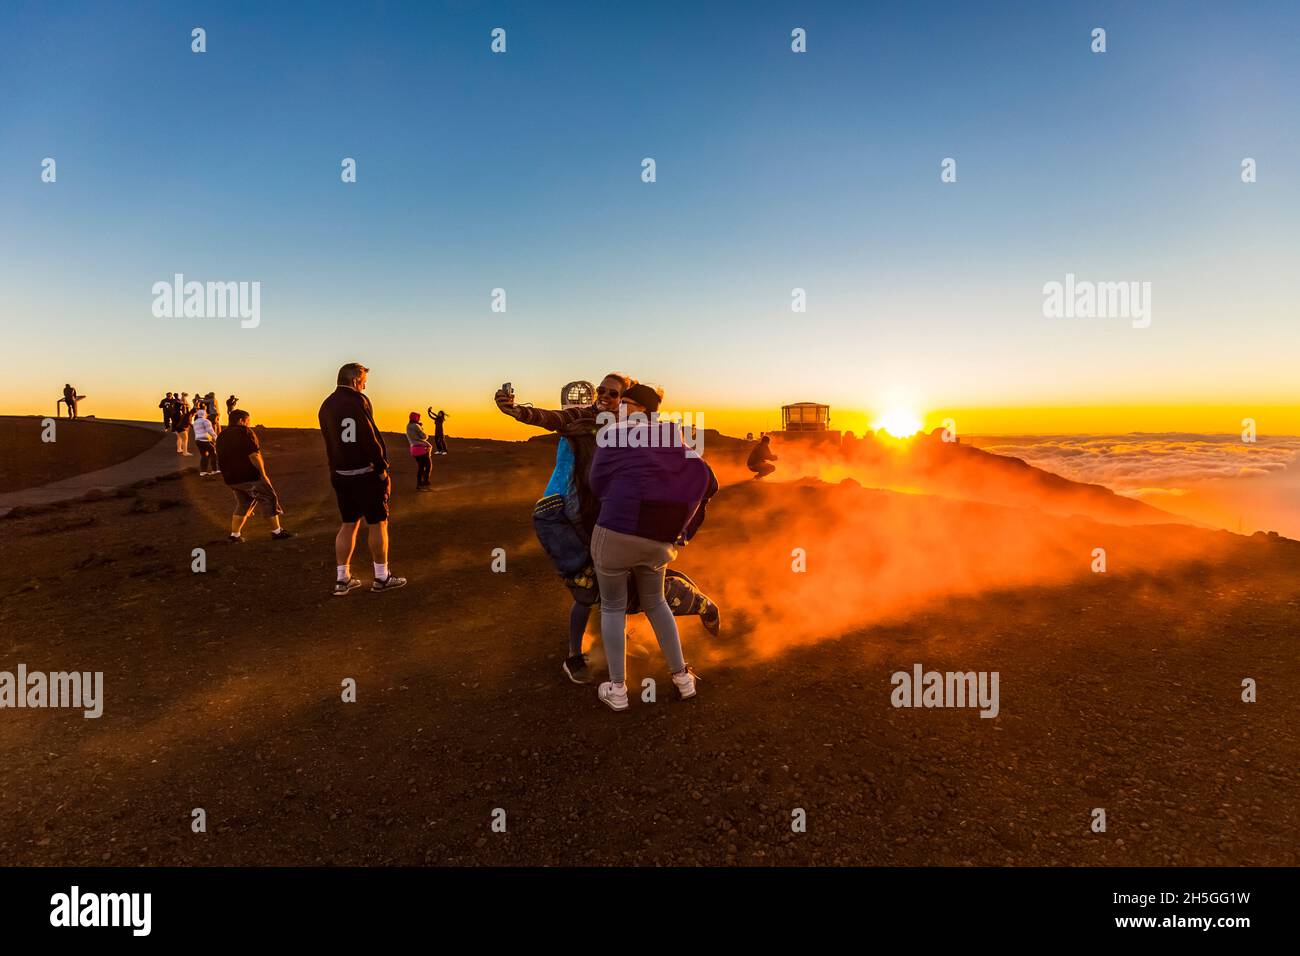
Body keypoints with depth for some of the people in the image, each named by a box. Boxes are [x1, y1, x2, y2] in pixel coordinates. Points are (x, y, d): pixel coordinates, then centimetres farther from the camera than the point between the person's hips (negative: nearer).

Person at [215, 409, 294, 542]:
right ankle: (277, 532, 3)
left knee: (242, 505, 19)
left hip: (231, 479, 8)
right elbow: (253, 455, -18)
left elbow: (223, 458, 21)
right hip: (250, 476, -8)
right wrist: (263, 474, -16)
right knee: (270, 500, 2)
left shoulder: (221, 436, 16)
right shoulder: (244, 432, -10)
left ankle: (234, 535, 13)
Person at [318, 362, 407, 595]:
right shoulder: (357, 401, -14)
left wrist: (336, 469, 13)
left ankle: (342, 579, 16)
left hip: (340, 474, 8)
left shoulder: (326, 406, 11)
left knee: (348, 524, 14)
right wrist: (382, 467, -10)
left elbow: (329, 441, 12)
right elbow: (370, 438, -17)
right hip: (365, 473, -7)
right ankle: (382, 577, 11)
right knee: (377, 523, 3)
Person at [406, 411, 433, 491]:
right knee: (428, 465, -3)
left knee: (420, 467, 12)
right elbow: (424, 436, -9)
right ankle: (425, 483, -11)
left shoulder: (408, 427, 16)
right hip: (421, 448, -8)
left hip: (414, 448, 9)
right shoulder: (415, 426, -11)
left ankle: (419, 485, 11)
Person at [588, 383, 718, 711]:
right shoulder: (670, 438, 13)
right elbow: (705, 481, 13)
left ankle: (617, 689, 20)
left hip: (615, 535, -4)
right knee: (654, 602, 26)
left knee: (612, 607, 16)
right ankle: (682, 677, 28)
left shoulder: (612, 435, -2)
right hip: (657, 540, 5)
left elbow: (598, 484, 3)